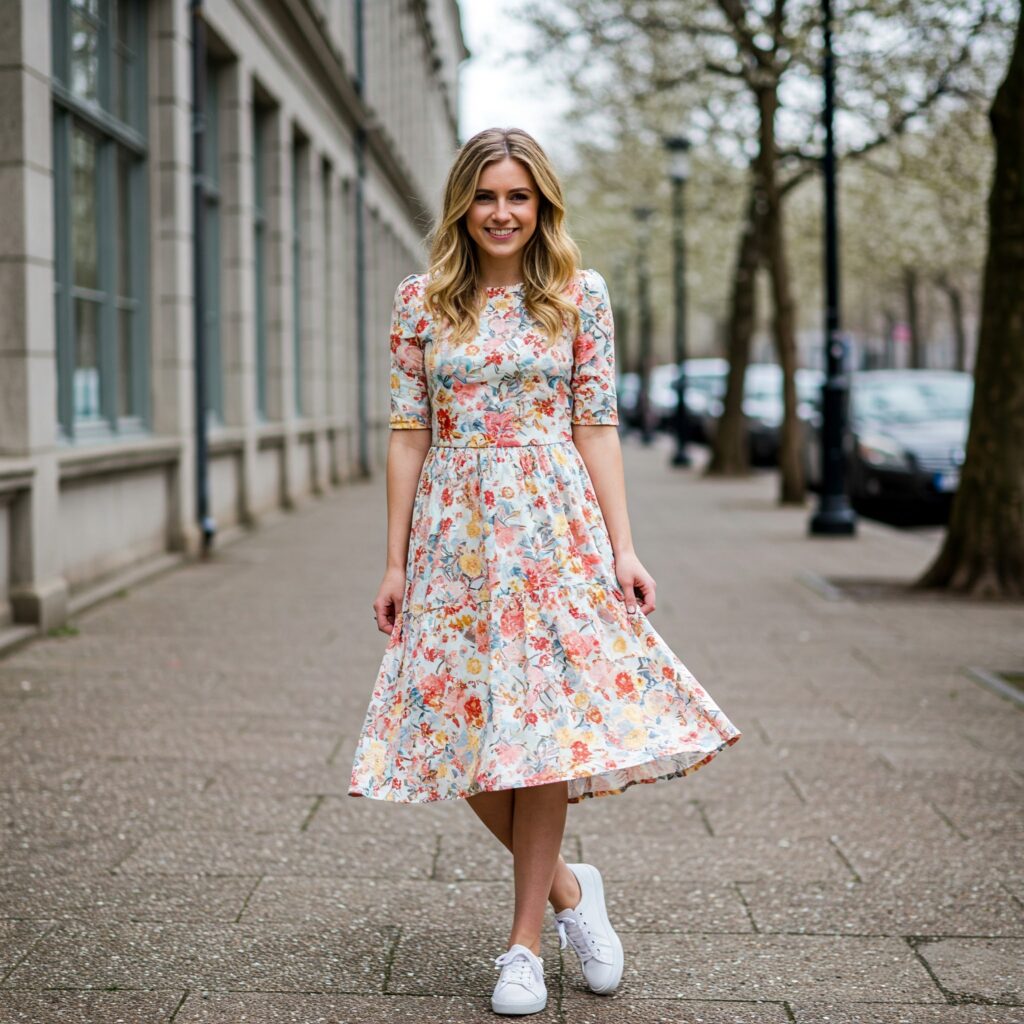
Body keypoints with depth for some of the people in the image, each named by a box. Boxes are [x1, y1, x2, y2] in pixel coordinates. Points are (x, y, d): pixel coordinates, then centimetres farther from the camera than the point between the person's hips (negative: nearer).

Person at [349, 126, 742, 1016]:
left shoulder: (580, 294, 4)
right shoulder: (422, 300, 6)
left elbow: (597, 427, 3)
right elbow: (409, 434, 5)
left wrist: (623, 548, -4)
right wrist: (396, 562, 3)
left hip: (555, 531, -2)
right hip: (455, 534, 2)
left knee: (541, 724, -2)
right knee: (463, 731, 0)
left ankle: (525, 941, 12)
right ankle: (567, 889, 24)